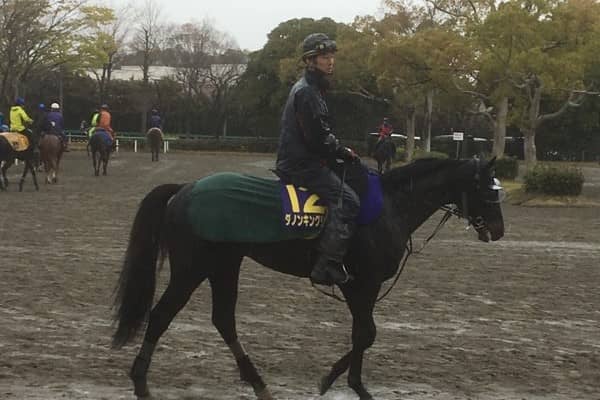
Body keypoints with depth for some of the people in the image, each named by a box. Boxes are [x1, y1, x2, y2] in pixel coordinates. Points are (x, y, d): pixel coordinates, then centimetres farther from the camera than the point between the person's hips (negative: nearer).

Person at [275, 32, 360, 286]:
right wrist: (344, 153, -8)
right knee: (346, 200, -20)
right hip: (302, 165, -11)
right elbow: (318, 139, -20)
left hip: (296, 160, 11)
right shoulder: (307, 92, -15)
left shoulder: (310, 89, 19)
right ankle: (328, 266, -26)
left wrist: (339, 151, 14)